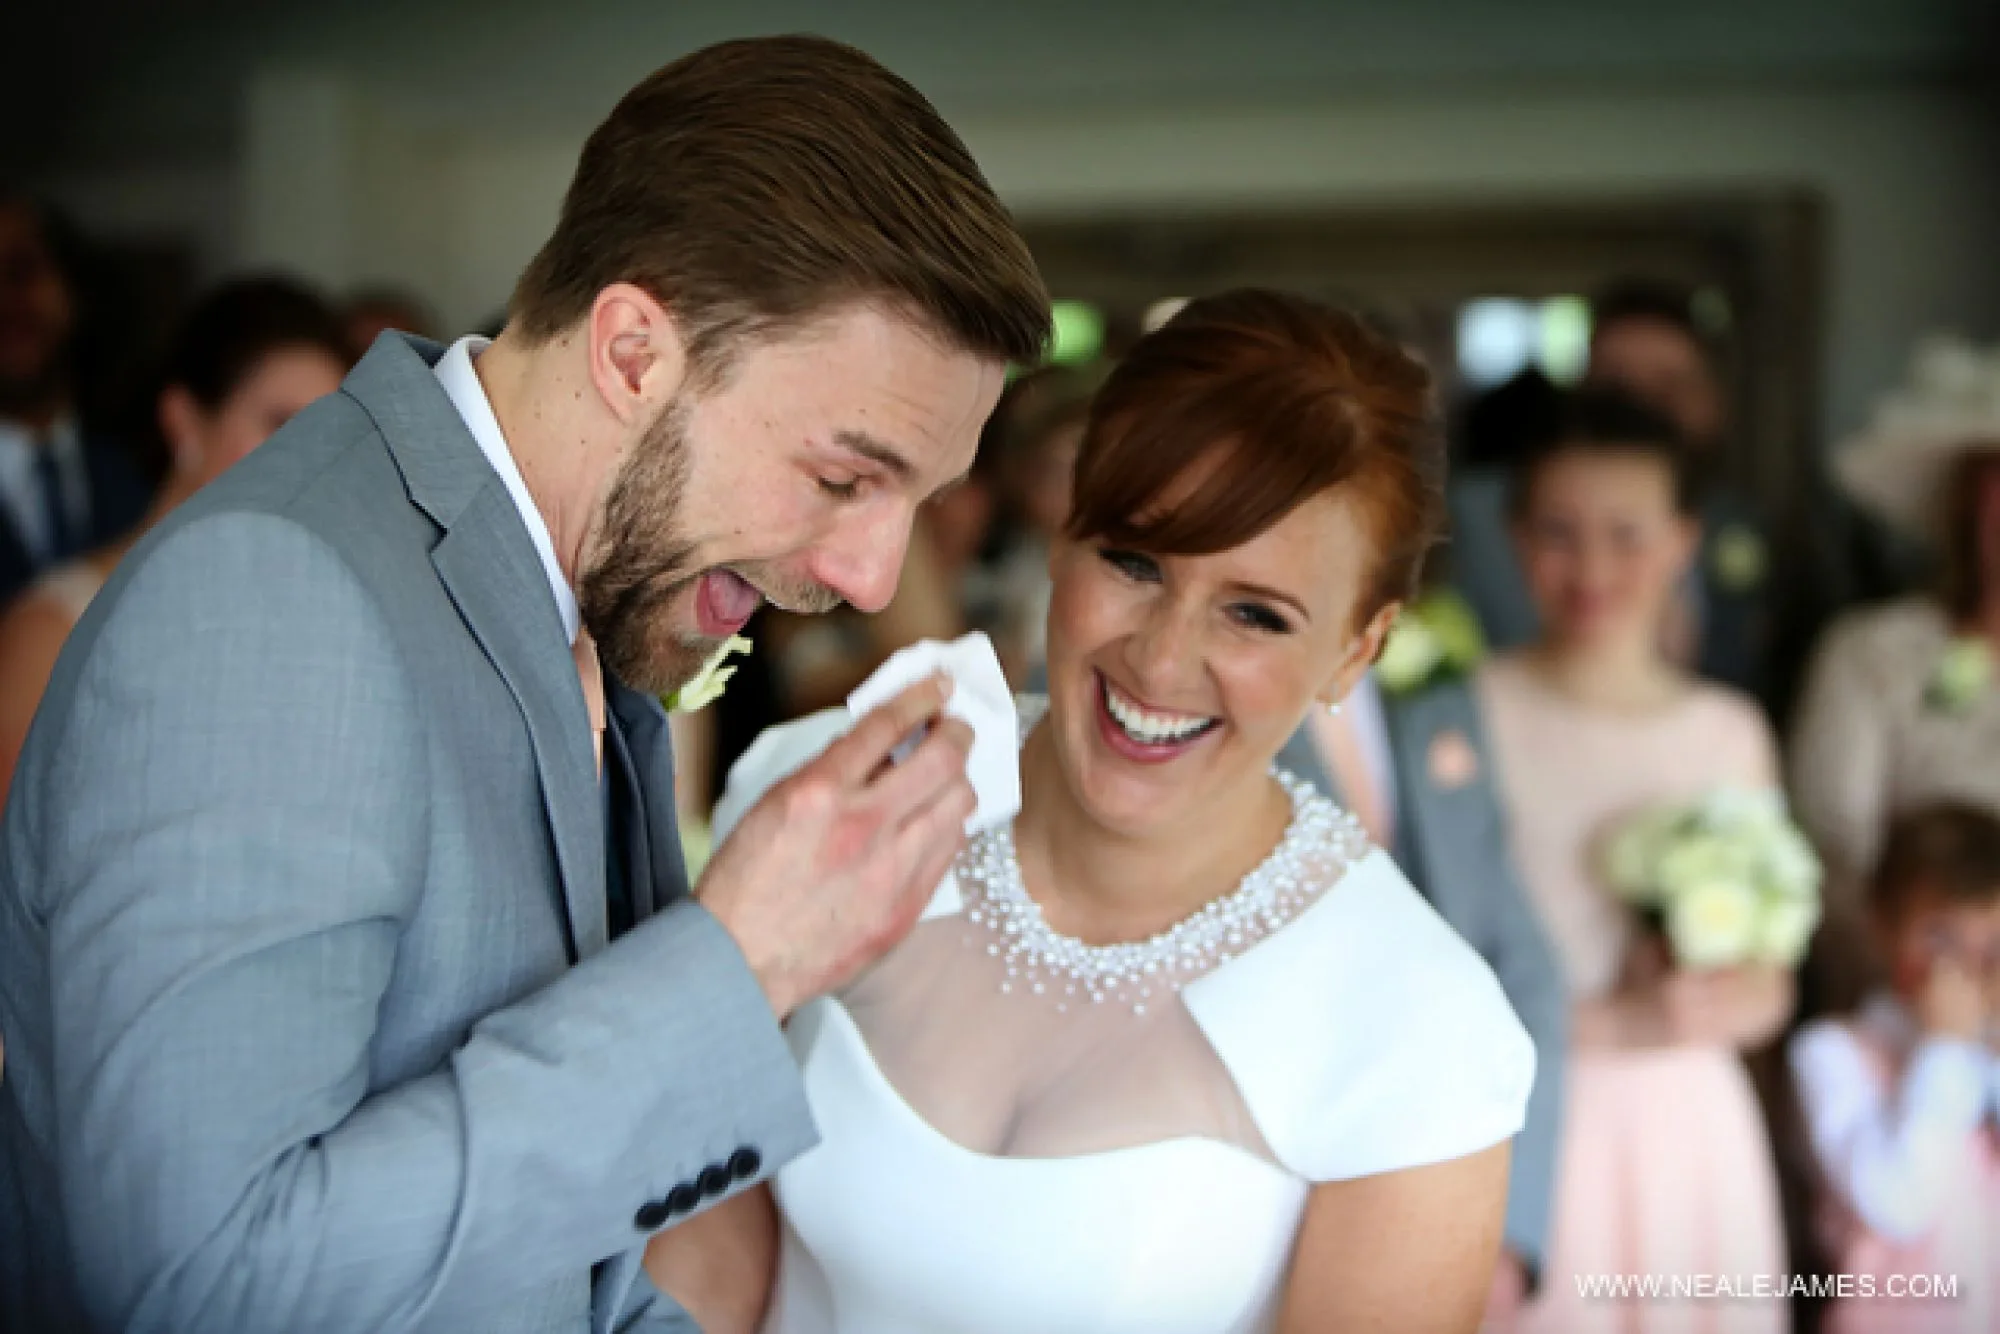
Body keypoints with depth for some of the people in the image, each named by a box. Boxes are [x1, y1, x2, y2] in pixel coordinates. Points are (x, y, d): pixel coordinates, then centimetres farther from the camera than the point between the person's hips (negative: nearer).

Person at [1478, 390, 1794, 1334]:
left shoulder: (1730, 733, 6)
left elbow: (1767, 992, 12)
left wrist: (1727, 998, -9)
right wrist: (1611, 1025, -15)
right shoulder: (1471, 716, -7)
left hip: (1690, 1126, 4)